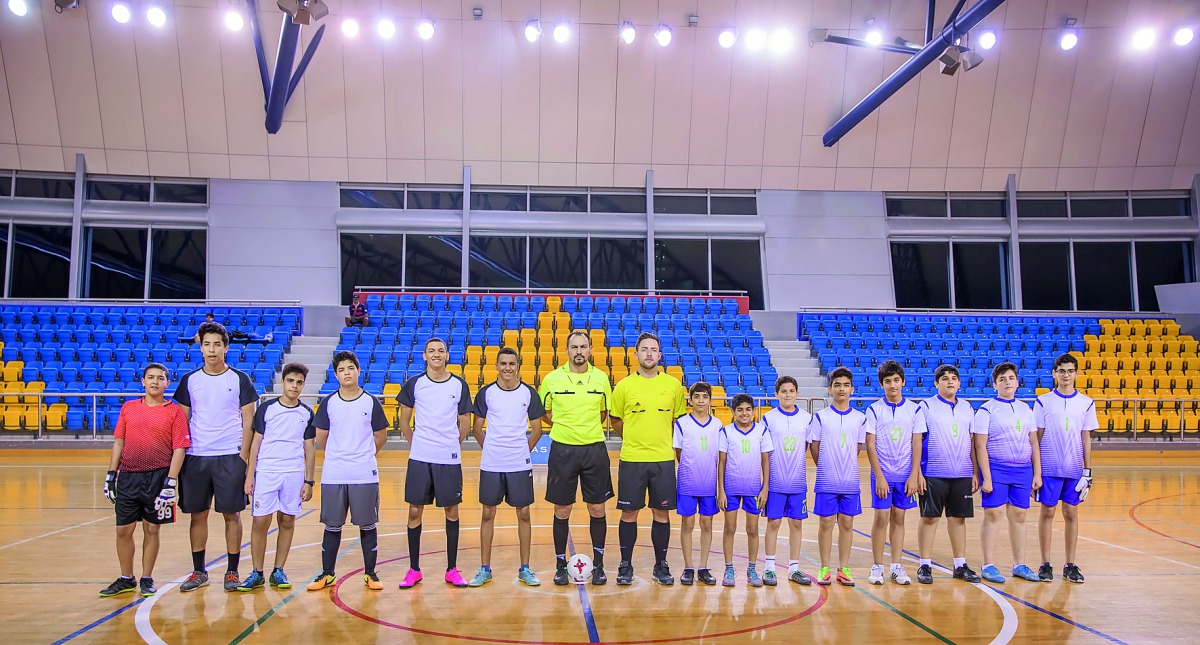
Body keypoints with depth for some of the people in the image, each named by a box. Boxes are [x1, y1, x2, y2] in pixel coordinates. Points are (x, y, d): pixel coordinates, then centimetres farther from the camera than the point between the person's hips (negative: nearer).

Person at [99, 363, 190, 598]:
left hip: (158, 477, -3)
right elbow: (118, 442, 12)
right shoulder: (128, 408, 8)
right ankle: (126, 580, 22)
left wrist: (170, 483, -11)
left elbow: (179, 449, -5)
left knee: (151, 529, 6)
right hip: (128, 476, 3)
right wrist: (110, 475, 7)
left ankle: (147, 580, 19)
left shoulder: (174, 411, -1)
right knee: (123, 530, 7)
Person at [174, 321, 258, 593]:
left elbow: (248, 420, 1)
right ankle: (199, 572, 19)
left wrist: (244, 454, -6)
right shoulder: (189, 380, 7)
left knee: (231, 514, 2)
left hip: (230, 457, -2)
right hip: (195, 457, 2)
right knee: (198, 515, 8)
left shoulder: (240, 379, 1)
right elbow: (182, 419, 11)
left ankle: (232, 572, 12)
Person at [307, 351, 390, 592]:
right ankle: (327, 574, 19)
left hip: (365, 475, -1)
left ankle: (370, 574, 15)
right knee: (332, 526, 8)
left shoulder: (371, 402, 1)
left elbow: (381, 437, 8)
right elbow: (321, 438, 11)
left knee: (367, 525, 4)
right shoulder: (328, 403, 3)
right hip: (333, 475, 1)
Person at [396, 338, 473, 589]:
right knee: (415, 511, 4)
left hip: (449, 459, 0)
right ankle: (414, 569, 16)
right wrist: (416, 444, 11)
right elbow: (404, 421, 12)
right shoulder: (414, 384, 2)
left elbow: (465, 424, 10)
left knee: (451, 511, 5)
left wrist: (451, 445, 11)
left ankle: (452, 570, 16)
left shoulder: (459, 385, 2)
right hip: (419, 458, 0)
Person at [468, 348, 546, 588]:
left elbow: (537, 428, 9)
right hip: (491, 465, 0)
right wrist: (491, 448, 6)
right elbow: (477, 428, 9)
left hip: (520, 465, 0)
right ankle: (485, 569, 16)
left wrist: (524, 450, 5)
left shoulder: (529, 393, 1)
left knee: (523, 514, 5)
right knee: (488, 514, 6)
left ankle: (525, 569, 15)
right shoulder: (486, 393, 1)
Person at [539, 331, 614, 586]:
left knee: (597, 509, 5)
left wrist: (588, 427, 6)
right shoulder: (552, 379, 0)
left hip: (594, 449, 1)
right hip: (562, 449, -1)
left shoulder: (601, 378, 4)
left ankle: (598, 565, 19)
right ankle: (561, 565, 19)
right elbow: (544, 412, 11)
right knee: (562, 510, 5)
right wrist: (565, 426, 2)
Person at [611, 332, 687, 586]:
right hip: (631, 459, -1)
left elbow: (679, 420, 14)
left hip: (663, 460, 1)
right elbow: (616, 421, 11)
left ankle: (661, 566, 20)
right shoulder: (624, 386, 0)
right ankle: (625, 565, 17)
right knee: (629, 514, 4)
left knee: (662, 514, 6)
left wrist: (661, 440, 11)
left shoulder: (673, 384, 3)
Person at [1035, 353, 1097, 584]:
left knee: (1071, 514, 6)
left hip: (1074, 469, 2)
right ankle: (1045, 564, 10)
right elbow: (1036, 438, 1)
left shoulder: (1086, 403, 5)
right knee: (1047, 513, 2)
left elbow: (1086, 439, 6)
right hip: (1049, 468, -1)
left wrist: (1087, 472, 2)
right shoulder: (1043, 402, 0)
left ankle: (1070, 565, 14)